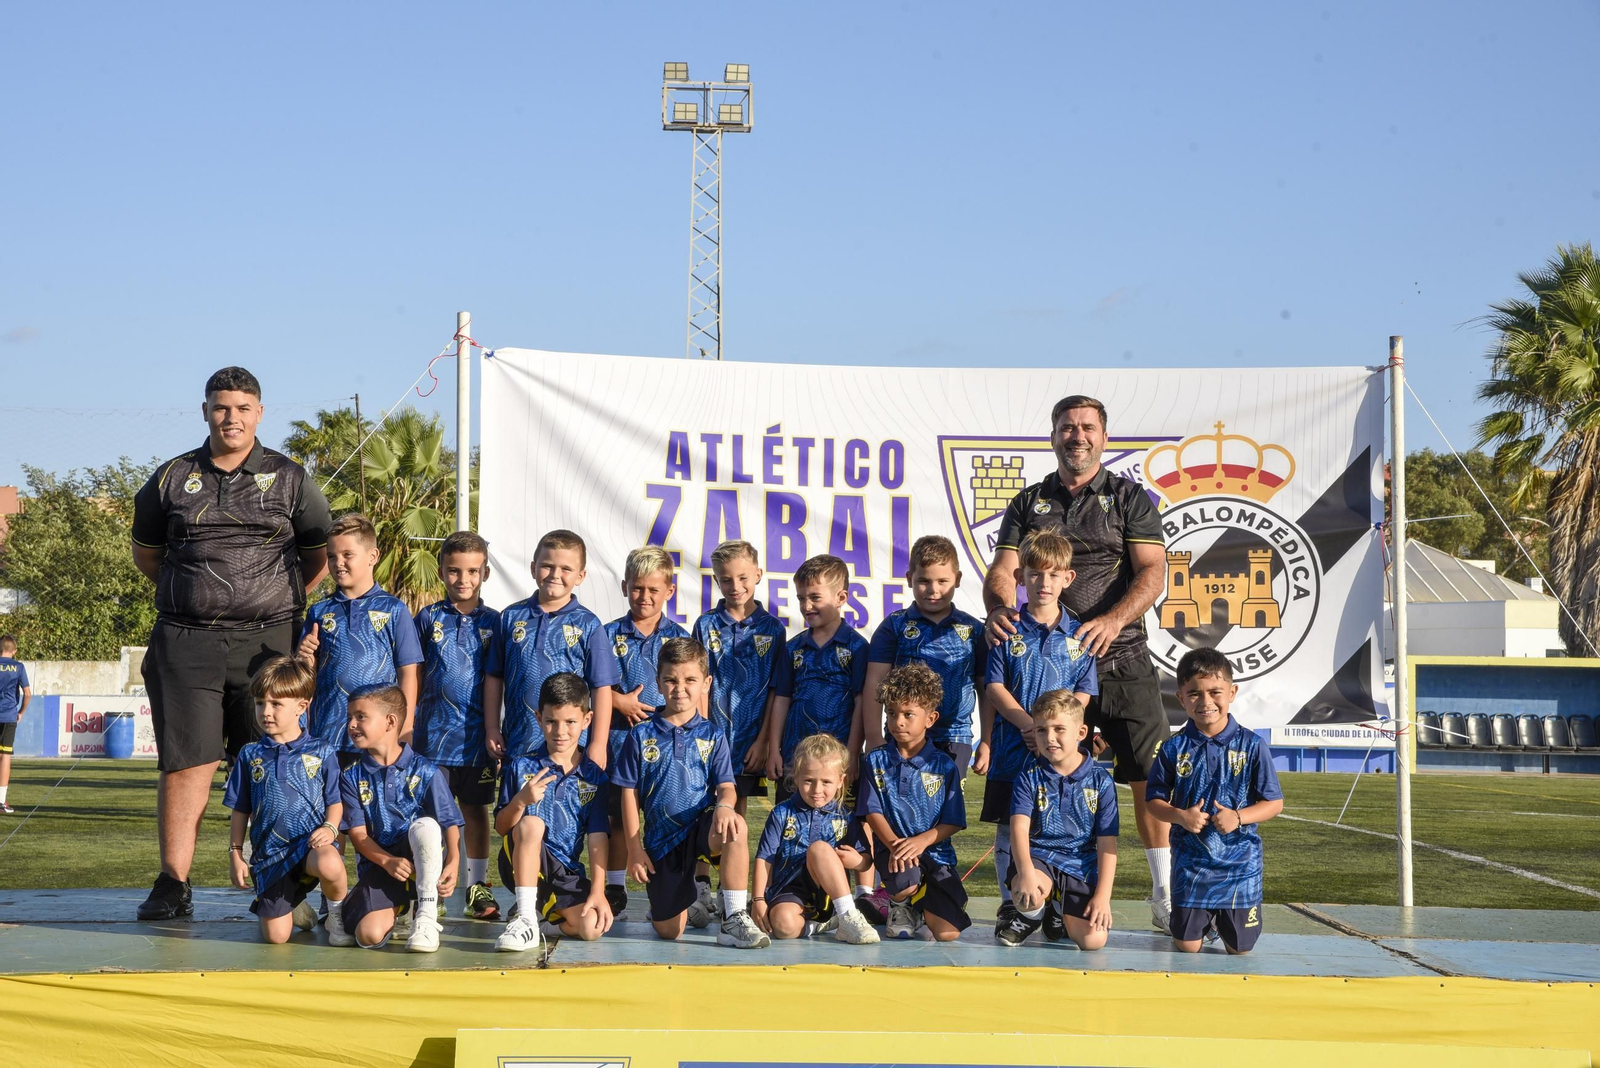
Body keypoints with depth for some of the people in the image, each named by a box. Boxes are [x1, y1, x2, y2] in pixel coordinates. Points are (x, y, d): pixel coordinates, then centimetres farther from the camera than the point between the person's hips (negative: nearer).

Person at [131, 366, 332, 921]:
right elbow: (146, 551, 23)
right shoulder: (172, 479, 10)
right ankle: (173, 885, -1)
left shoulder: (290, 479, 8)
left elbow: (321, 556, 17)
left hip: (267, 641, -1)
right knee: (184, 762, -4)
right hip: (186, 643, 1)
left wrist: (282, 601, 9)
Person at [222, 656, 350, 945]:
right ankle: (296, 909, 30)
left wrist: (330, 828, -15)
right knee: (276, 937, -8)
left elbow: (336, 802, 4)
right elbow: (240, 810, 14)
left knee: (329, 864, -40)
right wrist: (235, 854, 10)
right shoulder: (250, 755, 9)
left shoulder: (321, 753, 3)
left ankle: (339, 915, -6)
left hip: (311, 844, -3)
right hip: (269, 854, 3)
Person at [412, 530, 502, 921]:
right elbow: (413, 677, 7)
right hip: (434, 731, -1)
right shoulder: (428, 619, 4)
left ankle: (477, 888, 17)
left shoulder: (493, 622, 4)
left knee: (476, 809, 9)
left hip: (477, 733, 1)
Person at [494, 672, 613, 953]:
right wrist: (520, 801, -19)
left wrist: (598, 891, -12)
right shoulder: (521, 768, 3)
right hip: (521, 864, -1)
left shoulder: (594, 777, 4)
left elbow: (597, 837, -2)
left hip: (566, 872, 1)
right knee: (532, 822, -34)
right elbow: (501, 827, 2)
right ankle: (525, 919, -30)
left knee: (593, 926, -27)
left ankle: (540, 912, 5)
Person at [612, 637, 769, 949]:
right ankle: (690, 900, 38)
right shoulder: (641, 736, 1)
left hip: (702, 827, -1)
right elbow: (630, 794, 2)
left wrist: (724, 805, -27)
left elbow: (726, 787, -2)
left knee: (735, 827, -37)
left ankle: (735, 920, -31)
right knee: (669, 930, -1)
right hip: (660, 838, 1)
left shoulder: (712, 735, 3)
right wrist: (635, 848, -3)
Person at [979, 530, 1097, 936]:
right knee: (1008, 829, 3)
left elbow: (1083, 694, 3)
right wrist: (1027, 723, -13)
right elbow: (995, 688, -1)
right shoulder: (1007, 631, 3)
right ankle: (1010, 906, 13)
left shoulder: (1078, 635, 5)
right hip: (1011, 750, 0)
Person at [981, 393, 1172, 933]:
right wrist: (1000, 609, -20)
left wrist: (1113, 619, -23)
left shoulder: (1129, 498, 6)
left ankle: (1166, 895, 2)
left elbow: (1152, 571, -5)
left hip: (1120, 658, -2)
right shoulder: (1029, 503, 14)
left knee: (1150, 775, -5)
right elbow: (1002, 570, 4)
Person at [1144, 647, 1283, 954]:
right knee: (1187, 946, 3)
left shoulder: (1252, 746, -7)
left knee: (1240, 947, 7)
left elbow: (1274, 802, -4)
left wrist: (1237, 817, -20)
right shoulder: (1174, 748, -4)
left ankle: (1221, 920, 39)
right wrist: (1181, 816, -18)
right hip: (1190, 861, 1)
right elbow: (1154, 801, 2)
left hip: (1240, 862, 0)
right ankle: (1204, 920, 36)